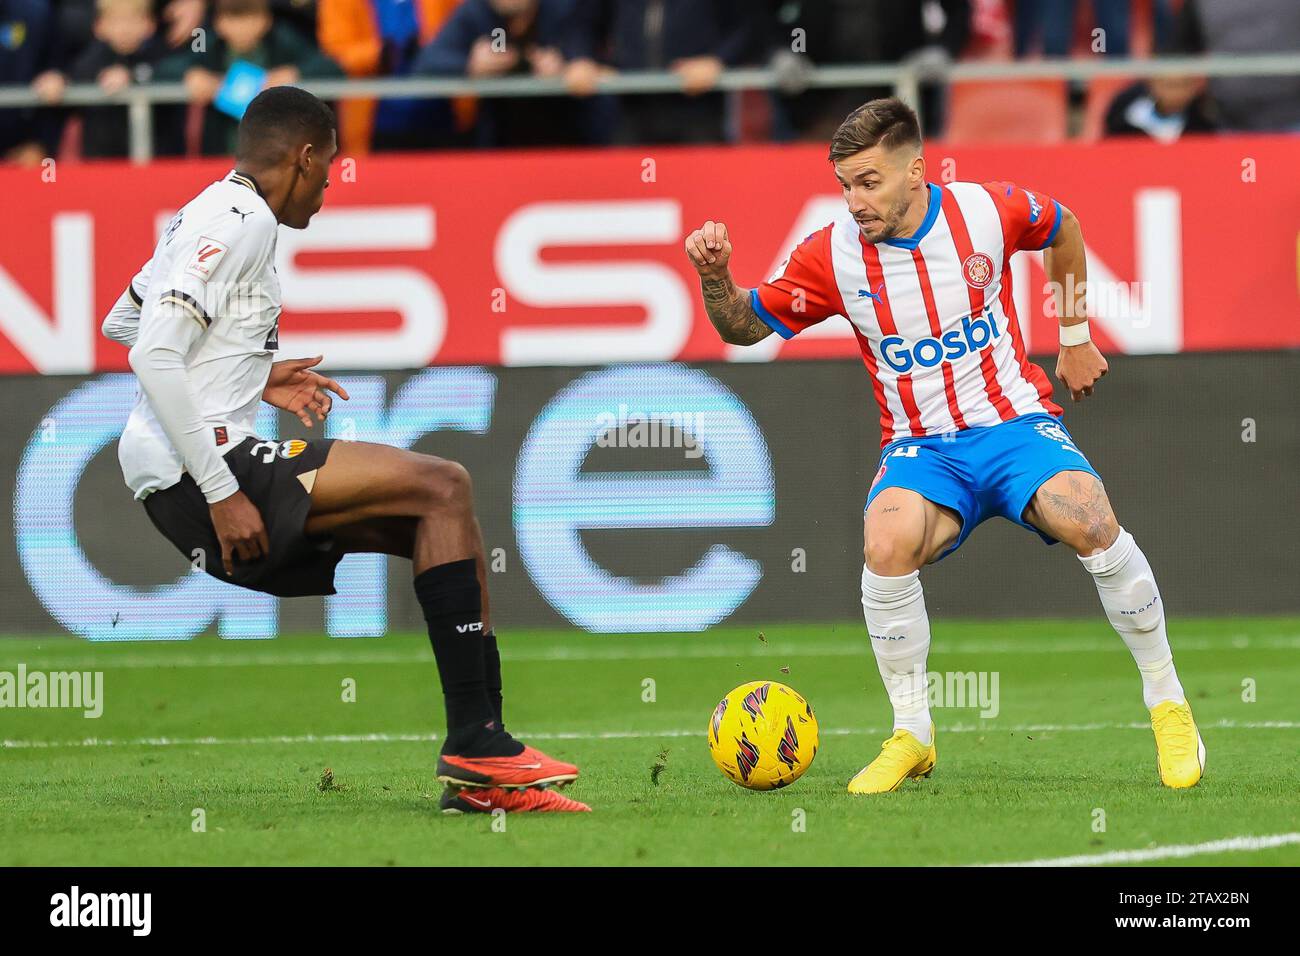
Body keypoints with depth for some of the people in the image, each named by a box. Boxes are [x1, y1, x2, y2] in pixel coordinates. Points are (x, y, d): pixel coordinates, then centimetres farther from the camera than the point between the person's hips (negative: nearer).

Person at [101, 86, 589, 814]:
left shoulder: (211, 216, 20)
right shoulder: (240, 220, -10)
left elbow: (122, 325, 31)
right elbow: (153, 356, -20)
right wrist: (221, 493, -21)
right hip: (195, 479, -10)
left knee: (441, 513, 9)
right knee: (442, 488, -15)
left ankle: (483, 765, 1)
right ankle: (475, 746, -15)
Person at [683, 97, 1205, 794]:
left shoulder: (988, 211, -8)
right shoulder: (832, 255, -7)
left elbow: (1064, 231, 16)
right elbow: (745, 327, 5)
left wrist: (1076, 339, 22)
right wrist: (715, 278, -16)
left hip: (1015, 423, 0)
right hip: (921, 449, 0)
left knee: (1091, 524, -30)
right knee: (888, 544, -33)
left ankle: (1168, 705, -7)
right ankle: (911, 735, -13)